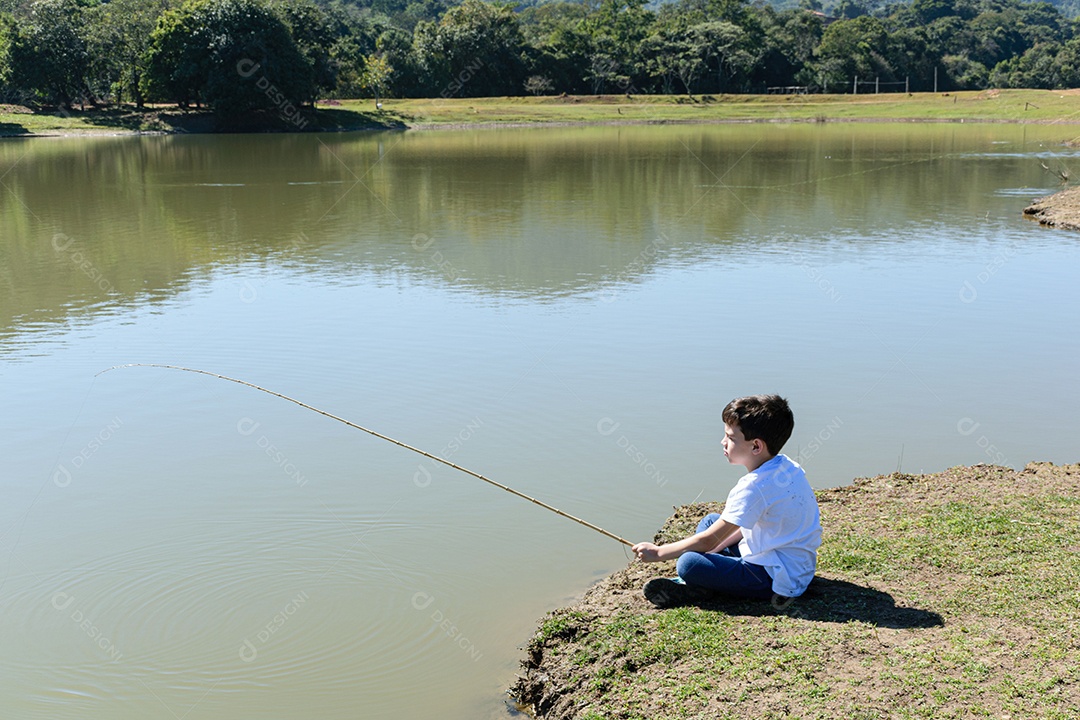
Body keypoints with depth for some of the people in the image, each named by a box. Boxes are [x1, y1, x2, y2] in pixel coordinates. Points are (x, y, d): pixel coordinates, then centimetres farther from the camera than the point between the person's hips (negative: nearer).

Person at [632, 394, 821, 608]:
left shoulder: (753, 487, -25)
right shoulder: (787, 467, 1)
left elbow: (708, 541, -18)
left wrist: (658, 553, -8)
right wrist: (719, 544, 8)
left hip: (778, 581, -10)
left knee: (688, 564, -25)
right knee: (711, 520, 20)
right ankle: (693, 584, 7)